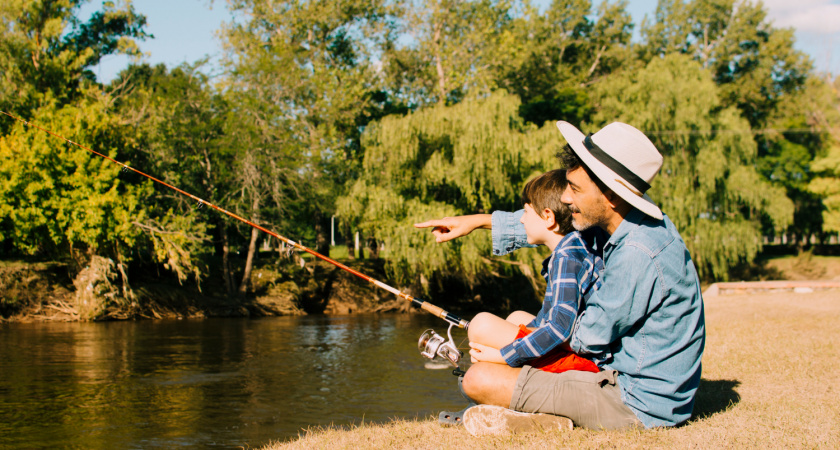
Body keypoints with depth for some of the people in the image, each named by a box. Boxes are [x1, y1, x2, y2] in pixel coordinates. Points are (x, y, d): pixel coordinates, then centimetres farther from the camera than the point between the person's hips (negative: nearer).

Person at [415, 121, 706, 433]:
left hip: (638, 405, -10)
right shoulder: (631, 225, 2)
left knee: (480, 379, -15)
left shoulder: (637, 254, -27)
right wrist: (479, 221, 20)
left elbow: (591, 338, -16)